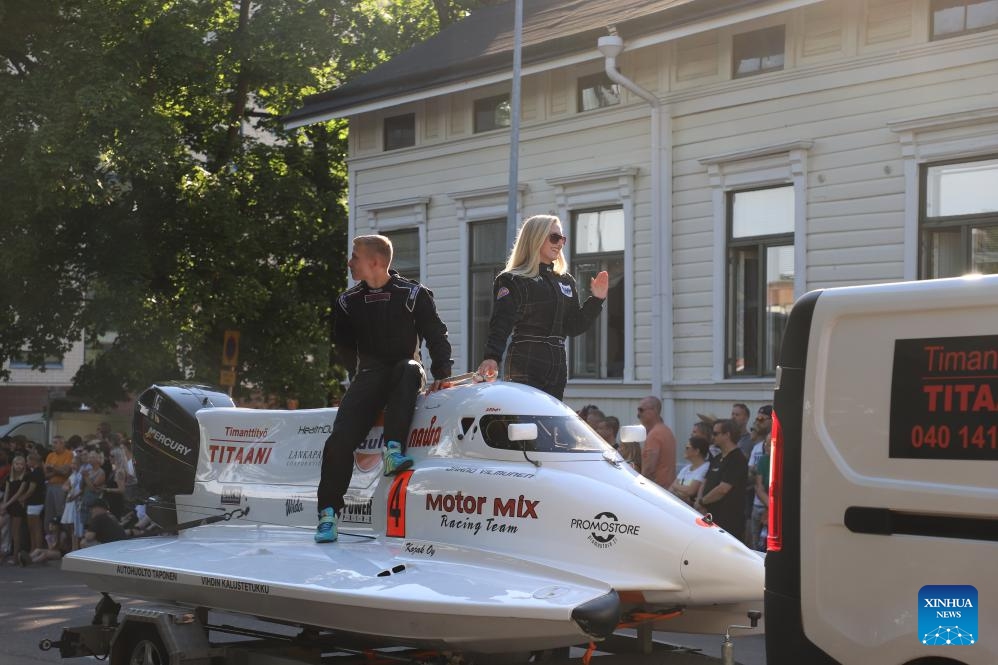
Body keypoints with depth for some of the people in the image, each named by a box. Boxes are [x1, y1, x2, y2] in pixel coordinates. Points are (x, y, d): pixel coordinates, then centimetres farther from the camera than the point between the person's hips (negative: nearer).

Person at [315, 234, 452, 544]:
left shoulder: (413, 295, -1)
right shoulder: (348, 302, 8)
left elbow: (437, 337, 1)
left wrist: (441, 373, -9)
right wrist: (360, 374, 8)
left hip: (403, 374, -2)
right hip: (368, 377, 2)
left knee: (409, 369, -39)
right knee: (341, 438, -21)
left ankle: (393, 450, -43)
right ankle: (327, 513, -19)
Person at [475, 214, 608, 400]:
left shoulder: (567, 282, 18)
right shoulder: (513, 281, -4)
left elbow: (573, 327, 17)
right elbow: (500, 324, -15)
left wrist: (596, 300, 6)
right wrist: (492, 357, -31)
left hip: (558, 369, 7)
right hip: (524, 368, -7)